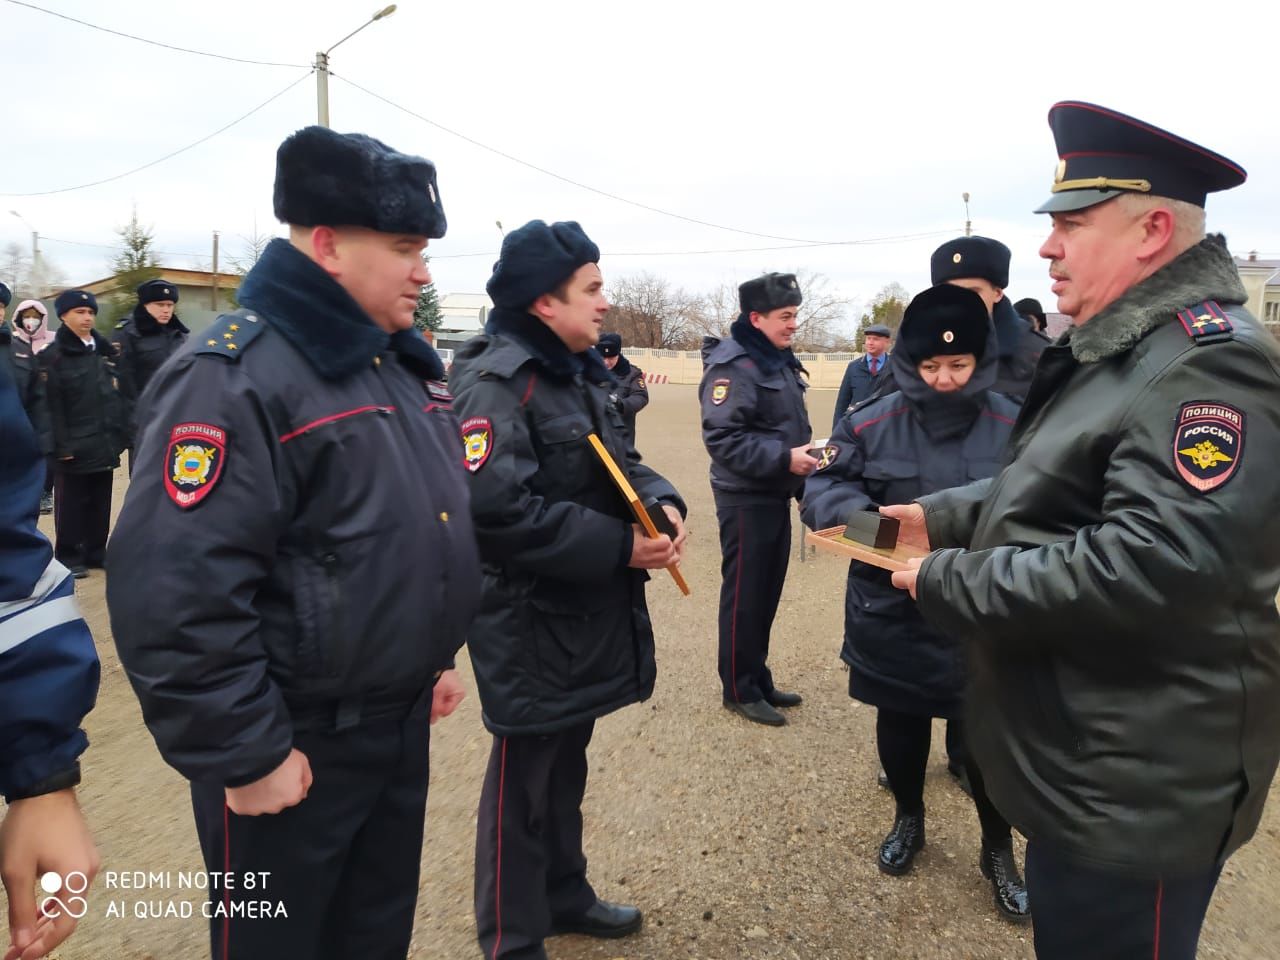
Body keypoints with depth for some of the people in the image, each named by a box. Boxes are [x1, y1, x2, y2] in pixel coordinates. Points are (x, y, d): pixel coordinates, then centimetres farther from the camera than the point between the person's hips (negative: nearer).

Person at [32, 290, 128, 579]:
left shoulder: (104, 350, 13)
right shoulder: (52, 356, -6)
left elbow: (119, 394, 15)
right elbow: (48, 405, -11)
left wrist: (122, 433, 10)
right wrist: (57, 444, -16)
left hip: (105, 443, 6)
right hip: (74, 446, -5)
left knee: (101, 503, 12)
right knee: (72, 505, 3)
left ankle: (96, 552, 23)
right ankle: (69, 558, 13)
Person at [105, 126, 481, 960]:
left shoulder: (407, 366, 6)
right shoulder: (234, 377, -21)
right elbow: (174, 591, -26)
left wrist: (440, 655, 16)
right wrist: (245, 752, -20)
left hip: (403, 722, 8)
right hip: (293, 749, -7)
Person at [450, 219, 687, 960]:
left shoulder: (580, 371, 10)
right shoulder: (498, 382, -20)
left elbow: (622, 460, 14)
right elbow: (497, 509, -30)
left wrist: (664, 502, -9)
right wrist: (619, 545, -24)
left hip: (587, 610, 9)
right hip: (531, 620, -9)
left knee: (568, 761, 23)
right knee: (523, 777, 8)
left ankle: (565, 894, 44)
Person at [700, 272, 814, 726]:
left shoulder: (780, 361, 12)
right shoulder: (733, 366, -18)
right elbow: (722, 438, -25)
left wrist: (805, 454, 7)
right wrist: (784, 459, -26)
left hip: (776, 496, 9)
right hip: (746, 499, -9)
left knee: (768, 594, 16)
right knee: (744, 596, 2)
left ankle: (758, 679, 29)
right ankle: (740, 689, 16)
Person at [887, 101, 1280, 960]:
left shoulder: (1206, 362, -22)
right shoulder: (1116, 349, 11)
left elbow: (1150, 566, -33)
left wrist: (948, 583, -24)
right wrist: (944, 517, 5)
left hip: (1136, 786, -10)